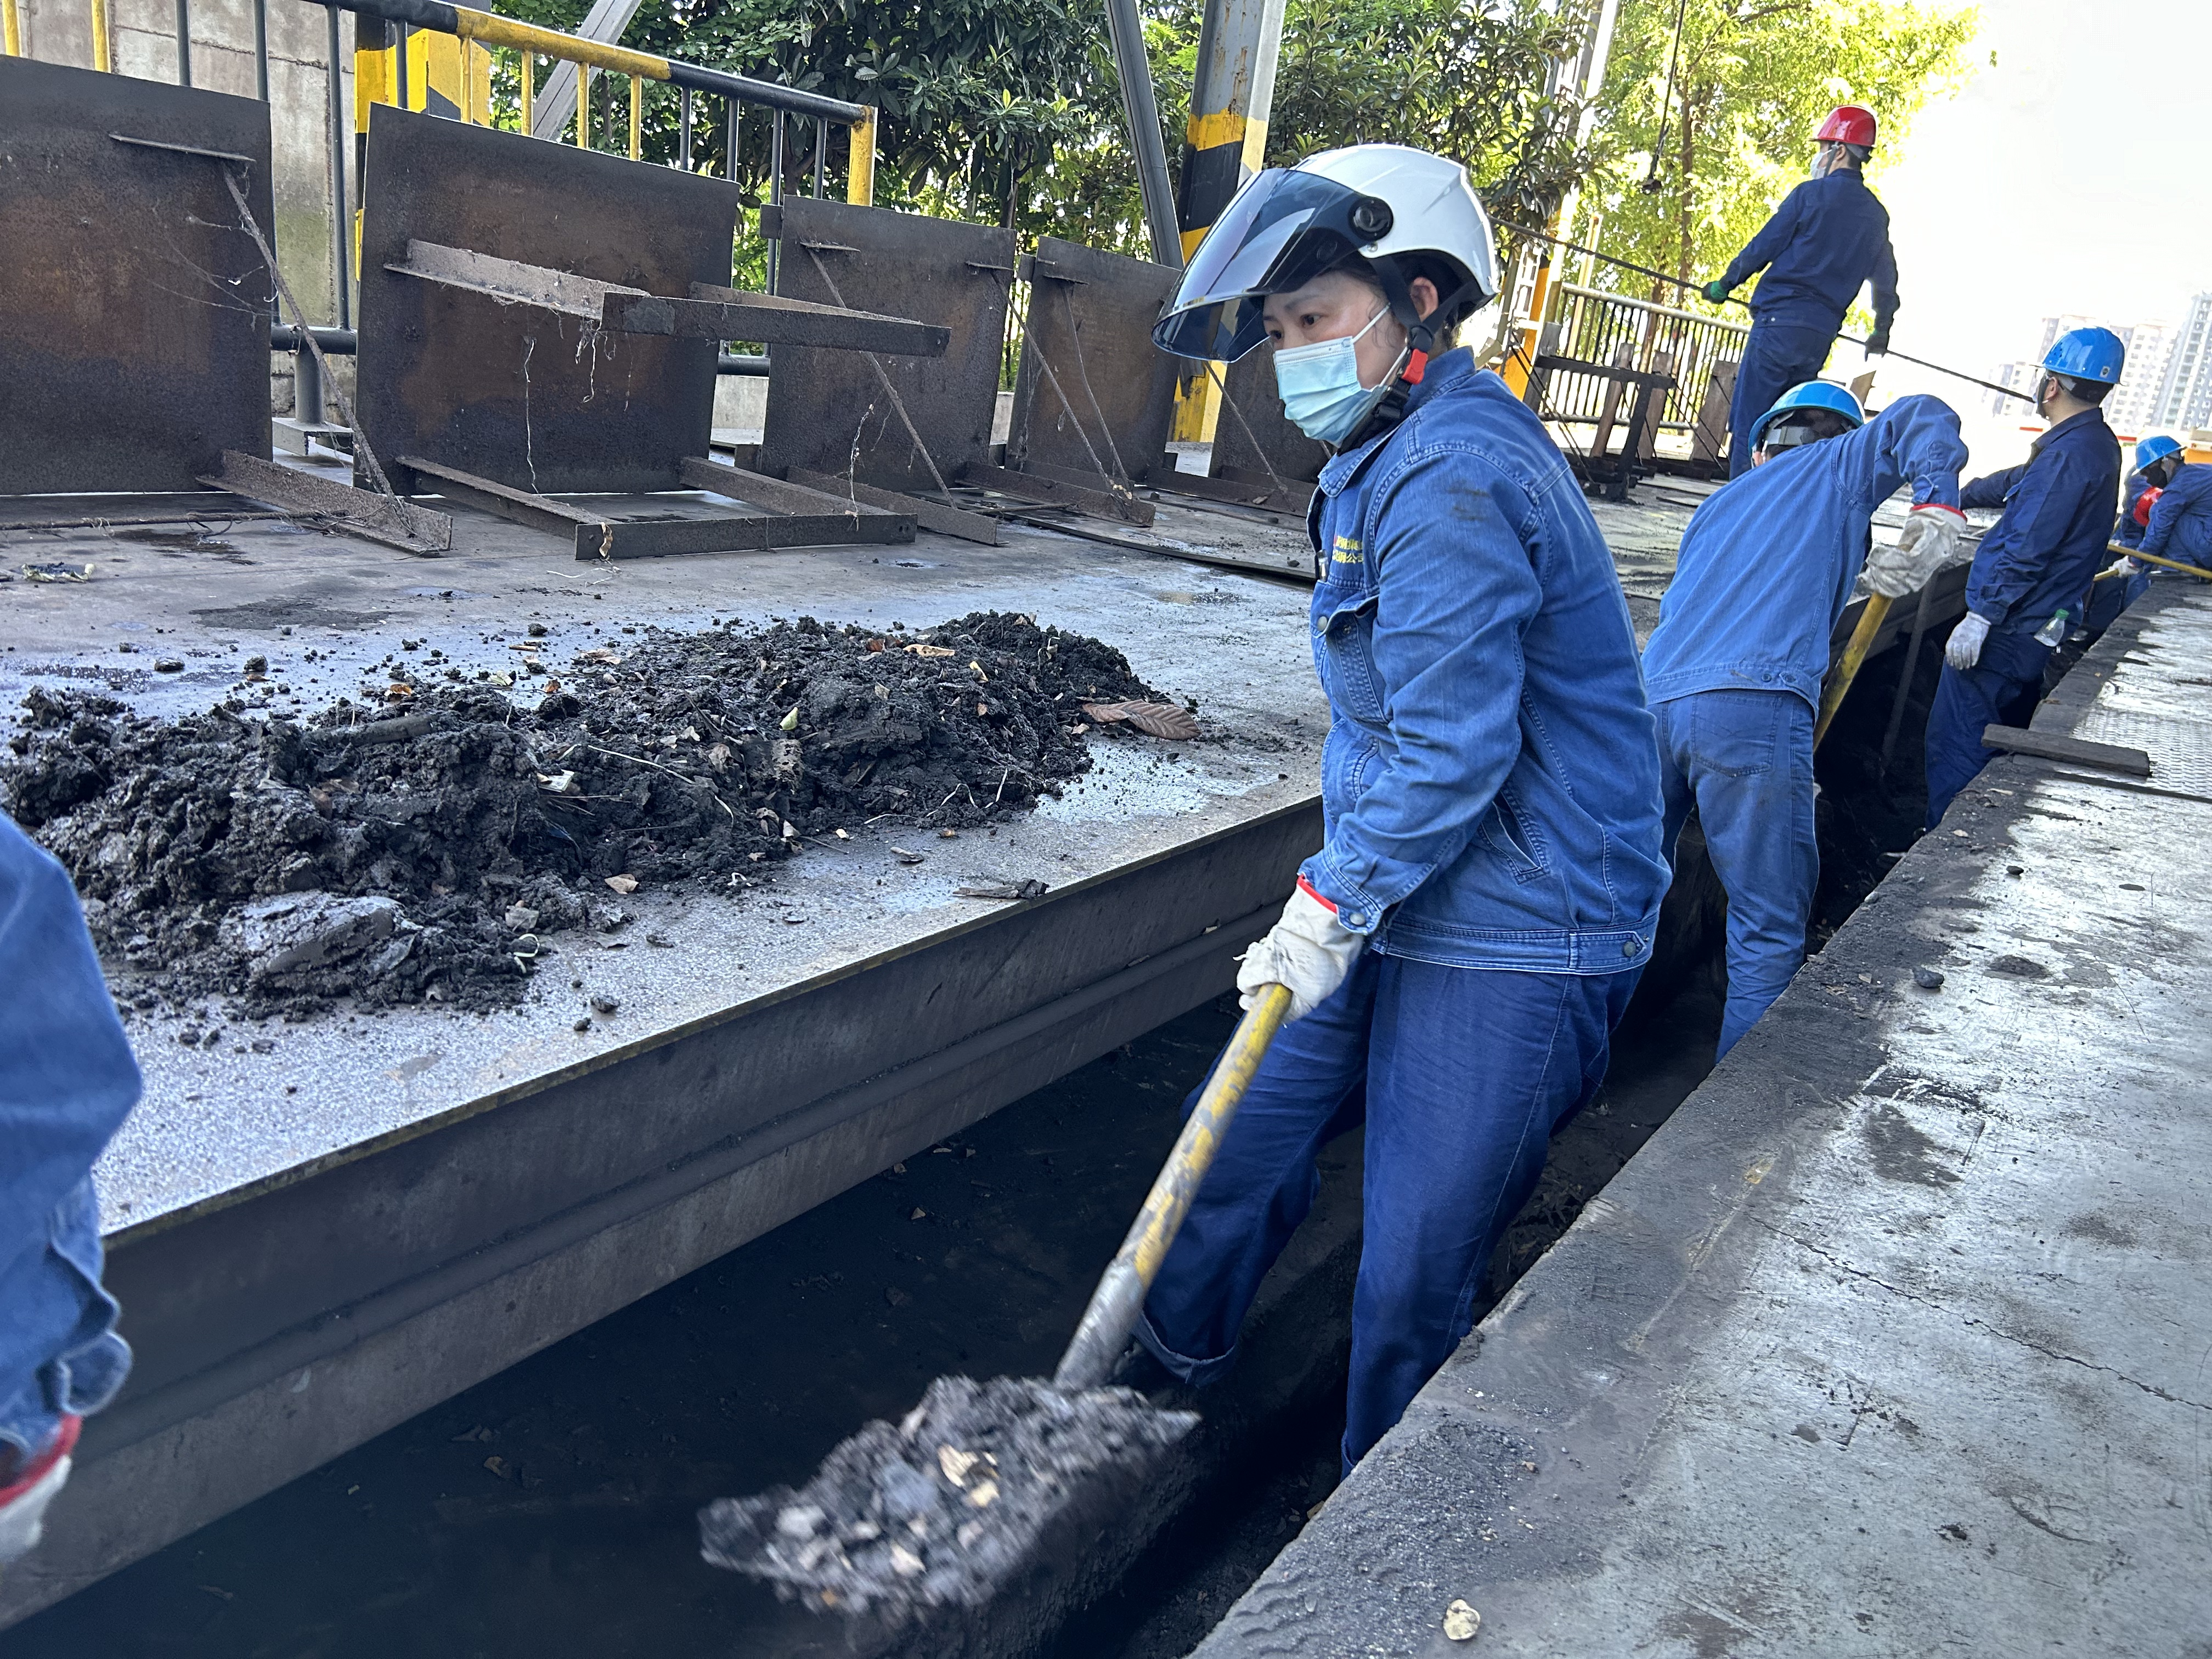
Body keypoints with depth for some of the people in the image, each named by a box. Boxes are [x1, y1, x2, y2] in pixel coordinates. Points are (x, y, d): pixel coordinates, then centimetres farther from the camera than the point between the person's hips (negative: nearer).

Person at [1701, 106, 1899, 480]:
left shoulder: (1811, 194, -4)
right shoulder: (1876, 215, 15)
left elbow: (1762, 247, -3)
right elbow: (1886, 279, 21)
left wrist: (1725, 284, 13)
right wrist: (1881, 331, 36)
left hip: (1780, 320, -6)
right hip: (1822, 334, 7)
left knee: (1747, 422, -6)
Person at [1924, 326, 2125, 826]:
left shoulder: (2070, 452, -19)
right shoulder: (2098, 445, 13)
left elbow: (2026, 546, -24)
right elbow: (2020, 483, 29)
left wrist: (1980, 616, -23)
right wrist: (1956, 497, 39)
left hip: (2008, 630, -11)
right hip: (2039, 628, 11)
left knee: (1955, 742, -9)